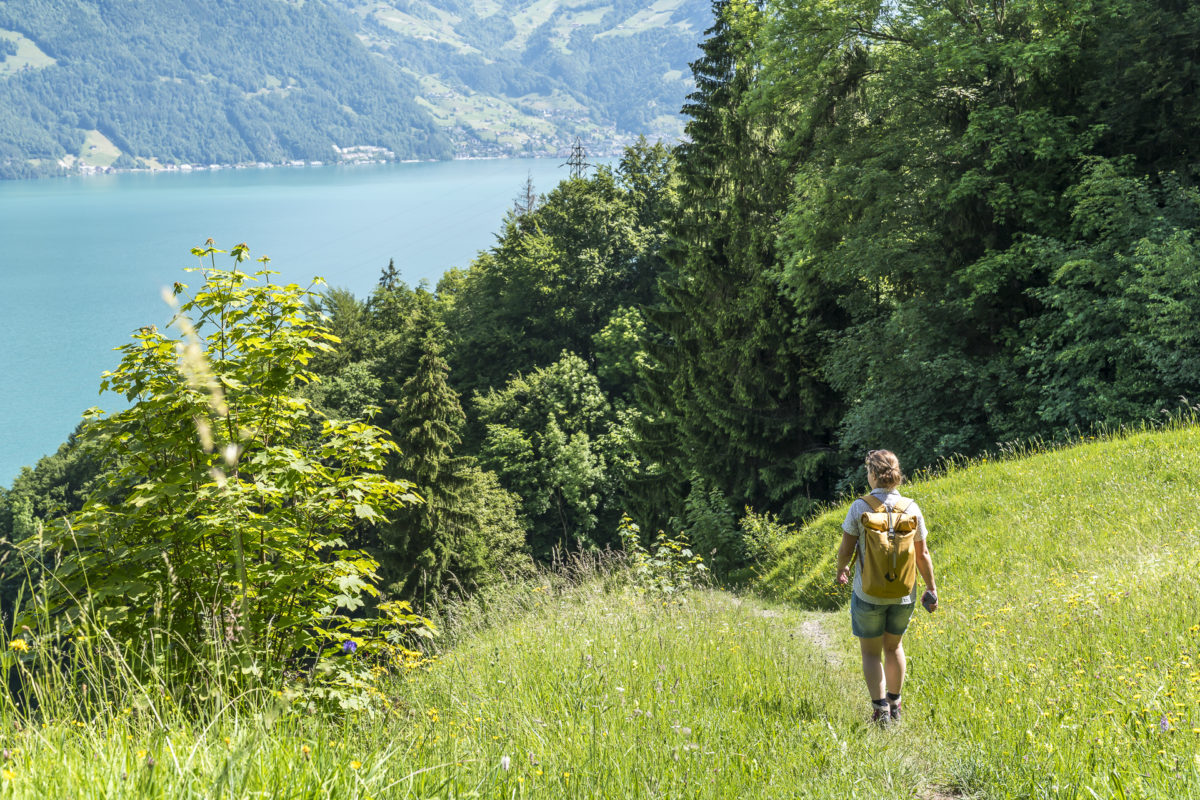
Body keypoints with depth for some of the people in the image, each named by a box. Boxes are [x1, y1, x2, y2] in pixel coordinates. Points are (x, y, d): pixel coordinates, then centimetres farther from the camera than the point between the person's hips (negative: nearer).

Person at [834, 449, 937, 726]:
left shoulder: (860, 507, -13)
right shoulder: (911, 508, -6)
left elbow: (846, 550, -8)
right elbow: (922, 554, -1)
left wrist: (841, 569, 14)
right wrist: (931, 589, 10)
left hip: (869, 593, -3)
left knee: (871, 653, 13)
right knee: (894, 646, 24)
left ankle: (880, 710, 4)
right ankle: (894, 706, 33)